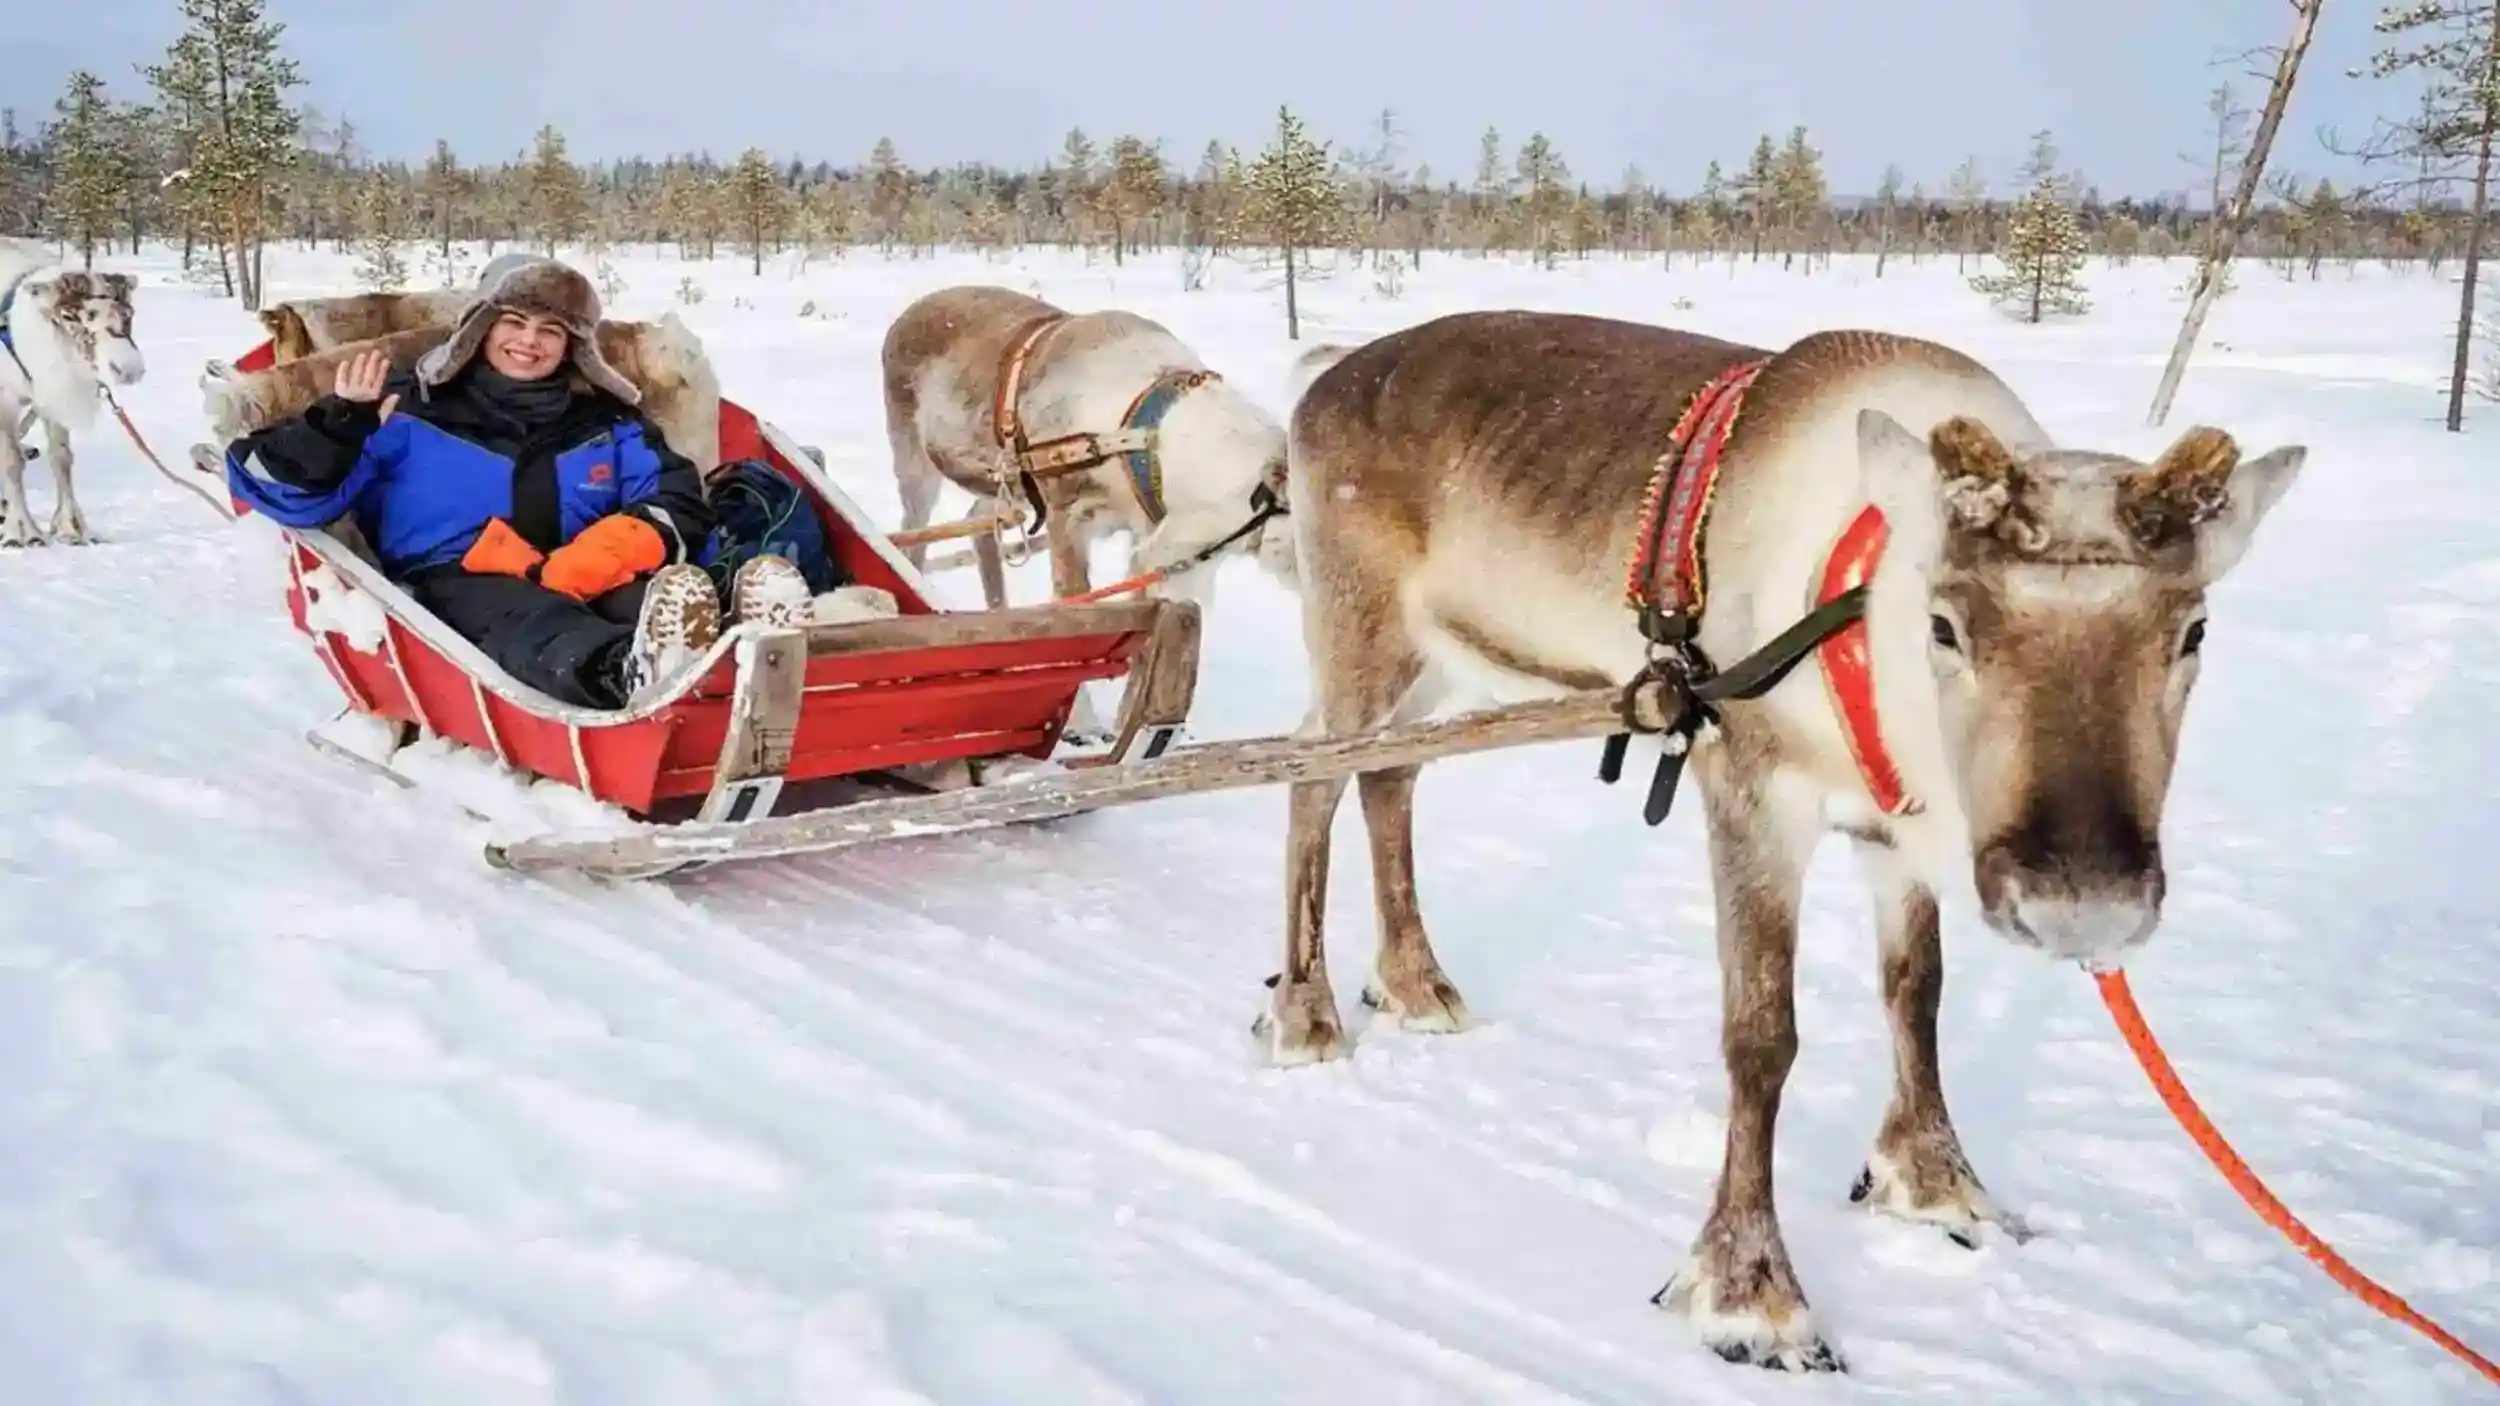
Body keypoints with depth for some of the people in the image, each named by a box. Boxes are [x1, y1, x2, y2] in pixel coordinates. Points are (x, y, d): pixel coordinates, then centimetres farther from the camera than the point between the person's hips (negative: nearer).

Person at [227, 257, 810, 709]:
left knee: (660, 592, -32)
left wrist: (606, 553, -10)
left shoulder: (605, 420, 22)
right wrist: (343, 423, -13)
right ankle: (631, 672, -75)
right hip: (454, 587, -3)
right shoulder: (410, 410, 12)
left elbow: (680, 502, 11)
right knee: (533, 622, -40)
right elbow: (285, 492, 8)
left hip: (584, 586, 4)